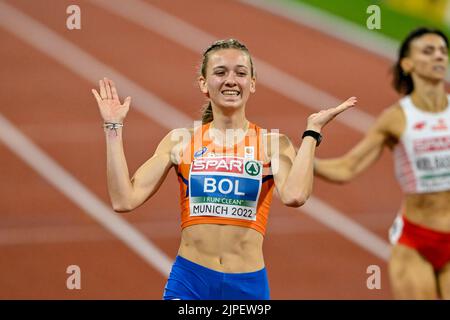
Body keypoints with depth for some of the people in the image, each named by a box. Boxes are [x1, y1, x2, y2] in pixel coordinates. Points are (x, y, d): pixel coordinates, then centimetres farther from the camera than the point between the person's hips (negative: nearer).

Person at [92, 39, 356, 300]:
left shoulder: (271, 143, 0)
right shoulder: (181, 140, 3)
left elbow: (294, 196, -21)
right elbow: (125, 199, -5)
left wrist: (312, 131, -14)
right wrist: (114, 127, -3)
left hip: (248, 285, 0)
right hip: (188, 281, 0)